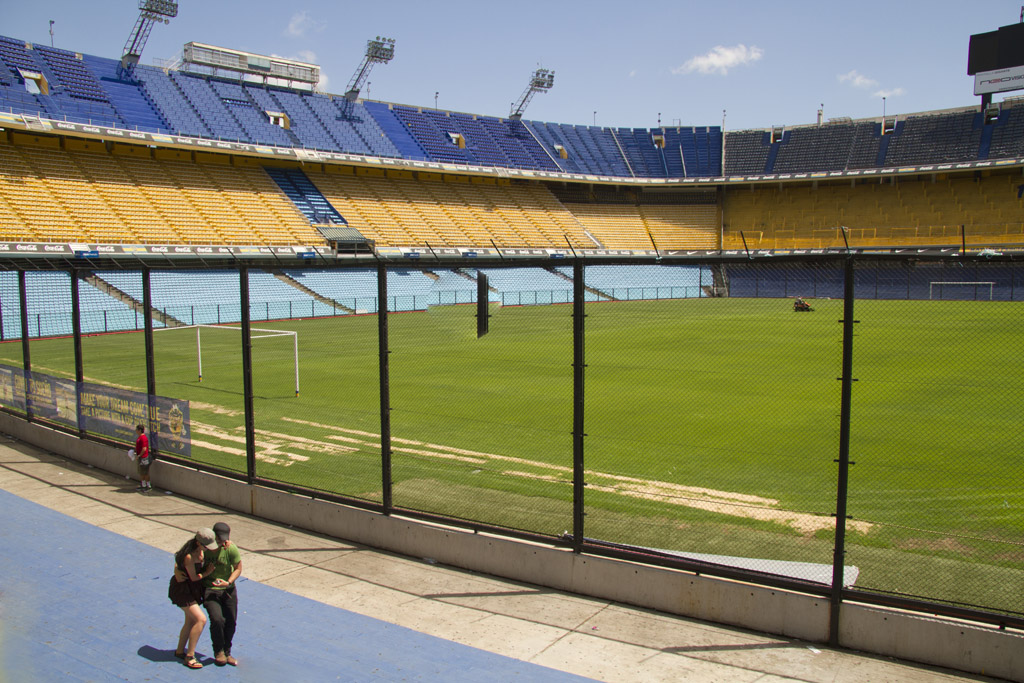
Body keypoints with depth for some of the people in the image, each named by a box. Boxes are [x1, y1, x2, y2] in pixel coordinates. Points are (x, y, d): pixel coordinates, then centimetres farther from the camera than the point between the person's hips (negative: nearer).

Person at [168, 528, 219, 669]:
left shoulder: (201, 548, -9)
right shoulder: (189, 556, -31)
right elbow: (194, 577, -21)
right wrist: (209, 572, -9)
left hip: (193, 589, 9)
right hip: (182, 589, -9)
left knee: (191, 621, 18)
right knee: (201, 619, -16)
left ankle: (180, 651, 36)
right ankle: (190, 656, -7)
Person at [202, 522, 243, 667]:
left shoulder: (232, 549, -14)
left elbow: (238, 568, -4)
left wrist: (229, 582, -19)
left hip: (228, 589, 1)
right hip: (209, 589, -1)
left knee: (231, 622, 5)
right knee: (217, 619, -17)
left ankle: (226, 653, 28)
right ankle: (218, 652, 8)